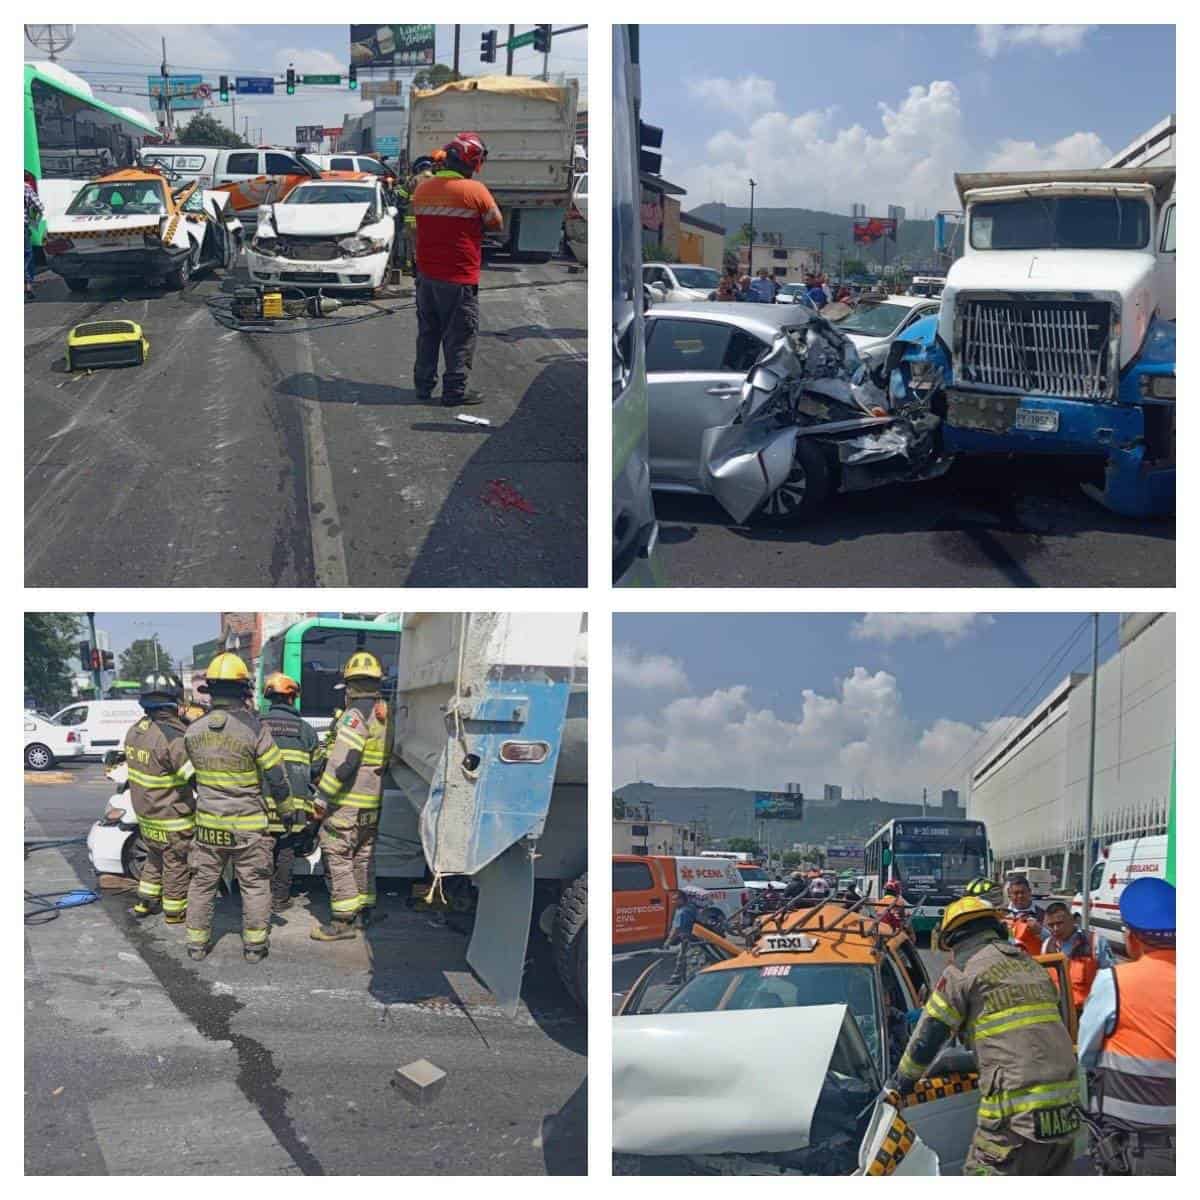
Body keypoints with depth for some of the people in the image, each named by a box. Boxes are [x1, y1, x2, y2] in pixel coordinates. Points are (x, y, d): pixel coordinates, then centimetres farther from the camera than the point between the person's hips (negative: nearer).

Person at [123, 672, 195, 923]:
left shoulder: (135, 731, -2)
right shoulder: (173, 738, -28)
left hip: (145, 816, 8)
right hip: (173, 821, -8)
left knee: (155, 859, 26)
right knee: (176, 865, 10)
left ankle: (144, 903, 35)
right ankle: (174, 912, 23)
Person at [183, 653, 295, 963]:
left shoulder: (194, 731, -5)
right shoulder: (254, 729, -18)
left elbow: (194, 774, 8)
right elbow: (276, 778, -12)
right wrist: (288, 811, 2)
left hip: (208, 824, 3)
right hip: (247, 827, -3)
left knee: (203, 884, 16)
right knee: (255, 886, 10)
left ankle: (197, 943, 22)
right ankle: (254, 946, 14)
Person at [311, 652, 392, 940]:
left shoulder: (356, 715, -18)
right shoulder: (386, 715, 8)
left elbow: (343, 761, -24)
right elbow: (387, 759, 14)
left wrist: (323, 794, -16)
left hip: (349, 803, -9)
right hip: (374, 803, 9)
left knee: (337, 856, -3)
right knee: (363, 855, 19)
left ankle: (344, 920, -4)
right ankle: (364, 912, 27)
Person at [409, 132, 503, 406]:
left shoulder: (422, 188, 4)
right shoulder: (475, 190, -14)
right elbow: (497, 224, -4)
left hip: (426, 275, 6)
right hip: (459, 278, -6)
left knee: (428, 333, 16)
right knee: (460, 336, 4)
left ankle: (423, 386, 21)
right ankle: (454, 391, 6)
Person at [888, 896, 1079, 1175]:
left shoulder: (964, 970, 0)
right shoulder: (1031, 966, 20)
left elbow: (928, 1036, 2)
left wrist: (901, 1082, 17)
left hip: (1016, 1112, -7)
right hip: (1065, 1108, 7)